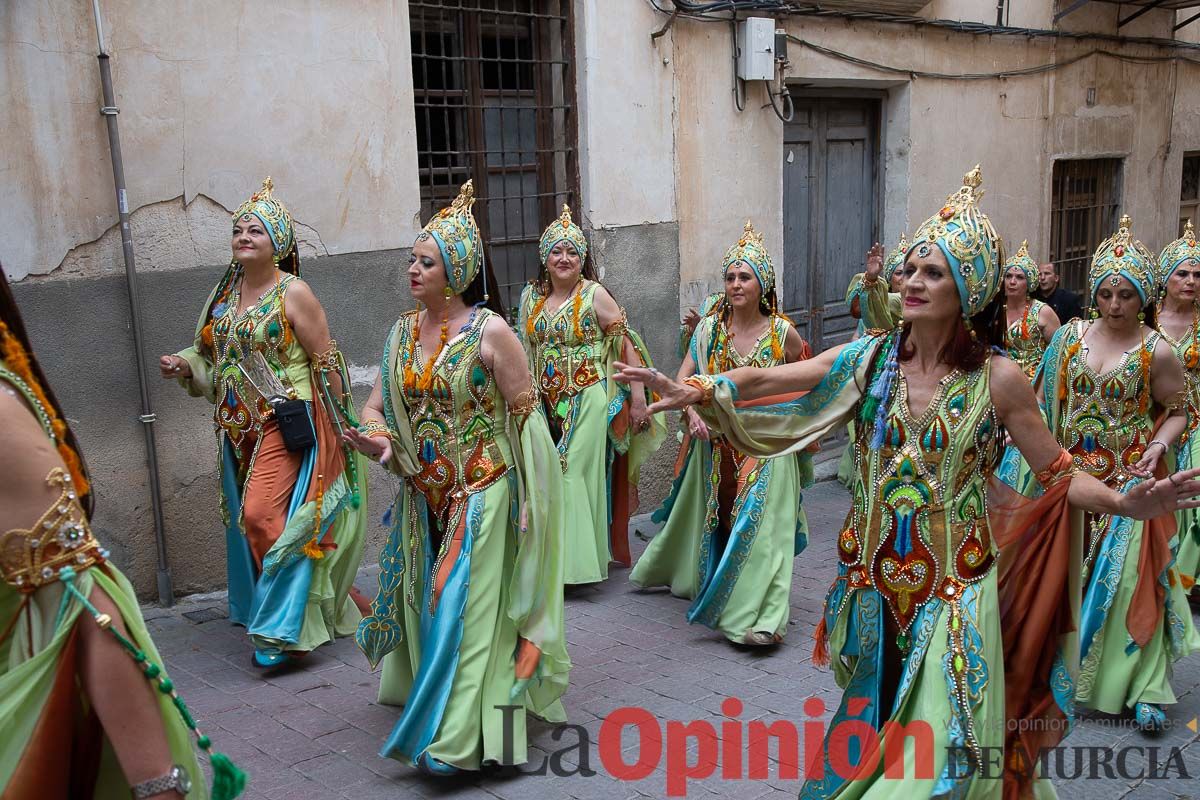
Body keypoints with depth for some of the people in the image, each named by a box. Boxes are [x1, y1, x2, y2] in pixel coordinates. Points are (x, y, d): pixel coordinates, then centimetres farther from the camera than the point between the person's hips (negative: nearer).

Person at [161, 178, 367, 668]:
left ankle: (284, 627, -1)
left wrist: (338, 424, -8)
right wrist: (185, 365, 0)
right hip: (239, 427, 7)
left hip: (287, 424, -7)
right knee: (246, 518, 13)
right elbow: (212, 354, 20)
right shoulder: (225, 293, 10)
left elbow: (325, 361, -8)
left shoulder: (293, 293, -10)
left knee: (264, 514, -14)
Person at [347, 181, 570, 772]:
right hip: (423, 498, 6)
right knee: (423, 603, 16)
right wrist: (377, 439, -16)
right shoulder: (403, 331, 4)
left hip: (481, 495, -6)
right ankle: (430, 698, 37)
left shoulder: (489, 331, -13)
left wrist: (529, 502, -11)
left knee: (465, 606, -4)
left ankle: (457, 737, 5)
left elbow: (525, 418, -11)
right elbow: (377, 405, 8)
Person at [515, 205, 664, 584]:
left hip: (588, 400, -5)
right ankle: (553, 557, 21)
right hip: (547, 403, 5)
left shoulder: (595, 295, -6)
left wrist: (638, 396, -12)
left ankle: (579, 560, 4)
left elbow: (627, 343, -7)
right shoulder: (531, 296, 9)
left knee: (578, 475, -6)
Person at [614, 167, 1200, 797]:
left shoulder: (997, 379, -10)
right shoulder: (870, 357, -4)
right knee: (867, 728, 19)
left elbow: (1057, 476, -5)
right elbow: (767, 380, -9)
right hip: (872, 577, 3)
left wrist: (1126, 504, -22)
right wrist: (695, 390, -23)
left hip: (954, 587, -2)